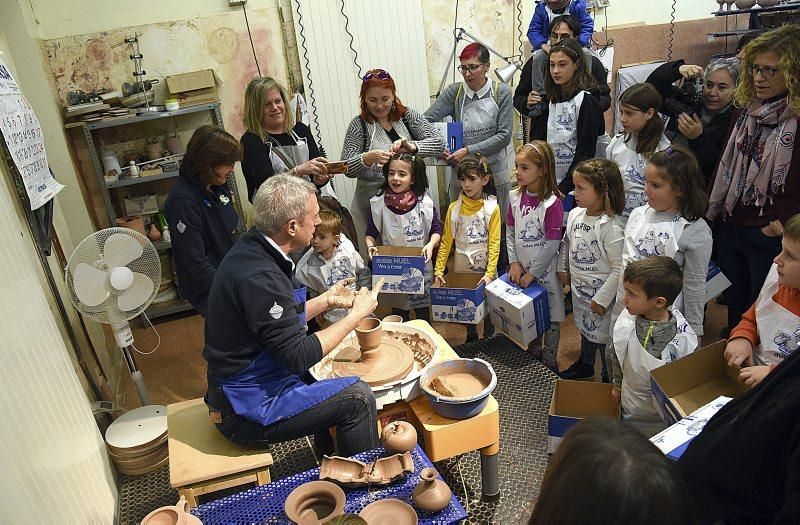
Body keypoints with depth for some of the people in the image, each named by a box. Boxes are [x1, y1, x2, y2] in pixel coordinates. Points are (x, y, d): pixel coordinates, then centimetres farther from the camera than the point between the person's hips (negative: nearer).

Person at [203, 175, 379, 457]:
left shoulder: (252, 248, 1)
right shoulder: (259, 277, -29)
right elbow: (299, 356, -26)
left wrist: (326, 300, 7)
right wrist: (356, 314, -18)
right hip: (246, 411, -10)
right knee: (357, 397, -12)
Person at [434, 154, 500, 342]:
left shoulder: (492, 208, -8)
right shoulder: (454, 208, -4)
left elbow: (494, 243, -11)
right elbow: (446, 242, -2)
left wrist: (490, 273, -19)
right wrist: (438, 271, -8)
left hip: (485, 268, -2)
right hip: (461, 268, 2)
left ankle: (489, 340, 31)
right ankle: (471, 337, 36)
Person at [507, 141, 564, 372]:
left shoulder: (552, 203, -20)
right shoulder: (515, 197, -2)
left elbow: (552, 245, -18)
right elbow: (510, 233, 5)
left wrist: (533, 273, -14)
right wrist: (514, 263, -3)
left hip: (545, 270, -5)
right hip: (522, 268, 5)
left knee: (550, 316, 11)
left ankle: (549, 361, 29)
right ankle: (533, 353, 41)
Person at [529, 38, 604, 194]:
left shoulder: (586, 101, -9)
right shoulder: (549, 100, 11)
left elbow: (585, 153, -14)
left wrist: (564, 187, -17)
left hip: (574, 186, -6)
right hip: (548, 184, 6)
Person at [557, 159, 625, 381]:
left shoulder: (611, 227, -26)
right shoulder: (575, 214, -5)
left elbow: (618, 269, -23)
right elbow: (566, 243, 14)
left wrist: (602, 298, -19)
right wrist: (562, 269, 13)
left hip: (600, 293, -7)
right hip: (579, 287, 7)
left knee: (603, 337, 9)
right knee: (585, 328, 27)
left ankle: (609, 379, 30)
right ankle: (585, 365, 50)